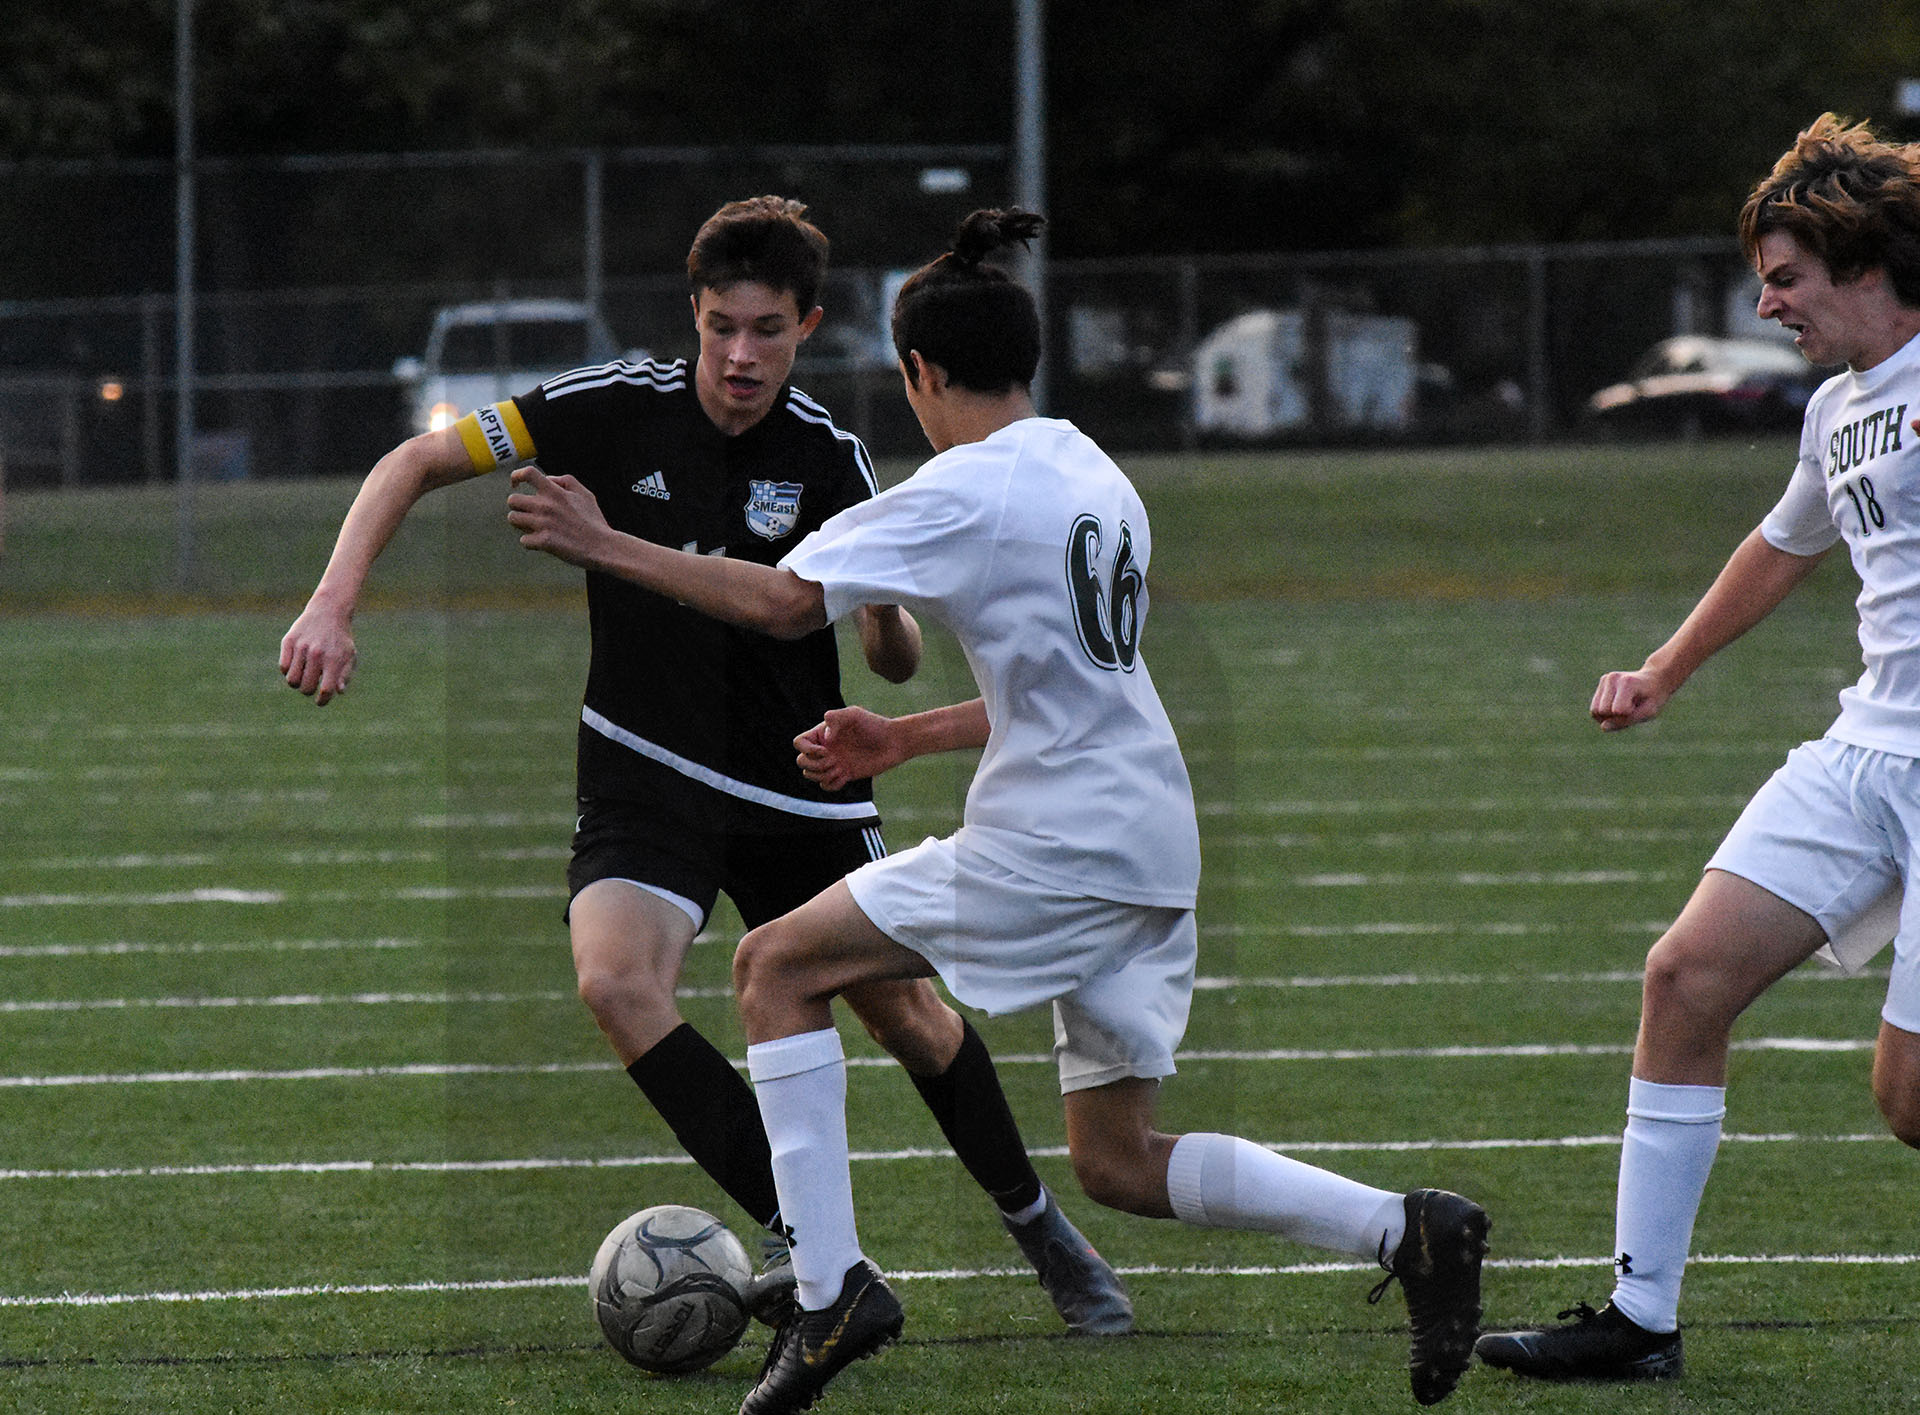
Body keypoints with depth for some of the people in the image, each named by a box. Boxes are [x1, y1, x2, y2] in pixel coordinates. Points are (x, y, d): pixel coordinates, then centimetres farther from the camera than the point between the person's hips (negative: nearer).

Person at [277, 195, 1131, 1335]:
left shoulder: (829, 457, -8)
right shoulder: (617, 410, -12)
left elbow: (897, 665, -8)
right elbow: (417, 464, -7)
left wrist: (888, 613, -33)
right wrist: (334, 606, -20)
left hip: (799, 791, 1)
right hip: (646, 776, -1)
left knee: (910, 1017, 7)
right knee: (618, 982, -27)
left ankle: (1042, 1231, 33)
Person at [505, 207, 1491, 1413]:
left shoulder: (968, 490, -10)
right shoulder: (1093, 476, 17)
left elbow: (787, 601, -17)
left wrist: (605, 547, -9)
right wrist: (910, 737, 27)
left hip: (1054, 846, -8)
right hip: (1149, 847, 8)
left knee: (776, 969, 3)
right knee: (1116, 1162, 14)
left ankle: (833, 1288, -5)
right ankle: (1406, 1231, 0)